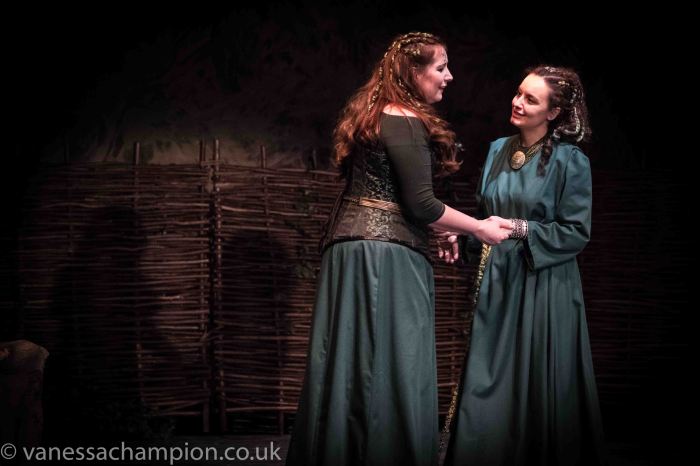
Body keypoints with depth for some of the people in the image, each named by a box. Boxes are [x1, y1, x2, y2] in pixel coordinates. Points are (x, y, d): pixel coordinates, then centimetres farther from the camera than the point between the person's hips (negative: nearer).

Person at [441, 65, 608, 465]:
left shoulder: (570, 161, -9)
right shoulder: (498, 150, 9)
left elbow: (576, 232, -10)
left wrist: (522, 229, -18)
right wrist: (462, 235, 1)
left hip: (543, 286, -5)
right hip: (497, 282, 6)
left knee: (537, 388, 0)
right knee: (487, 383, 7)